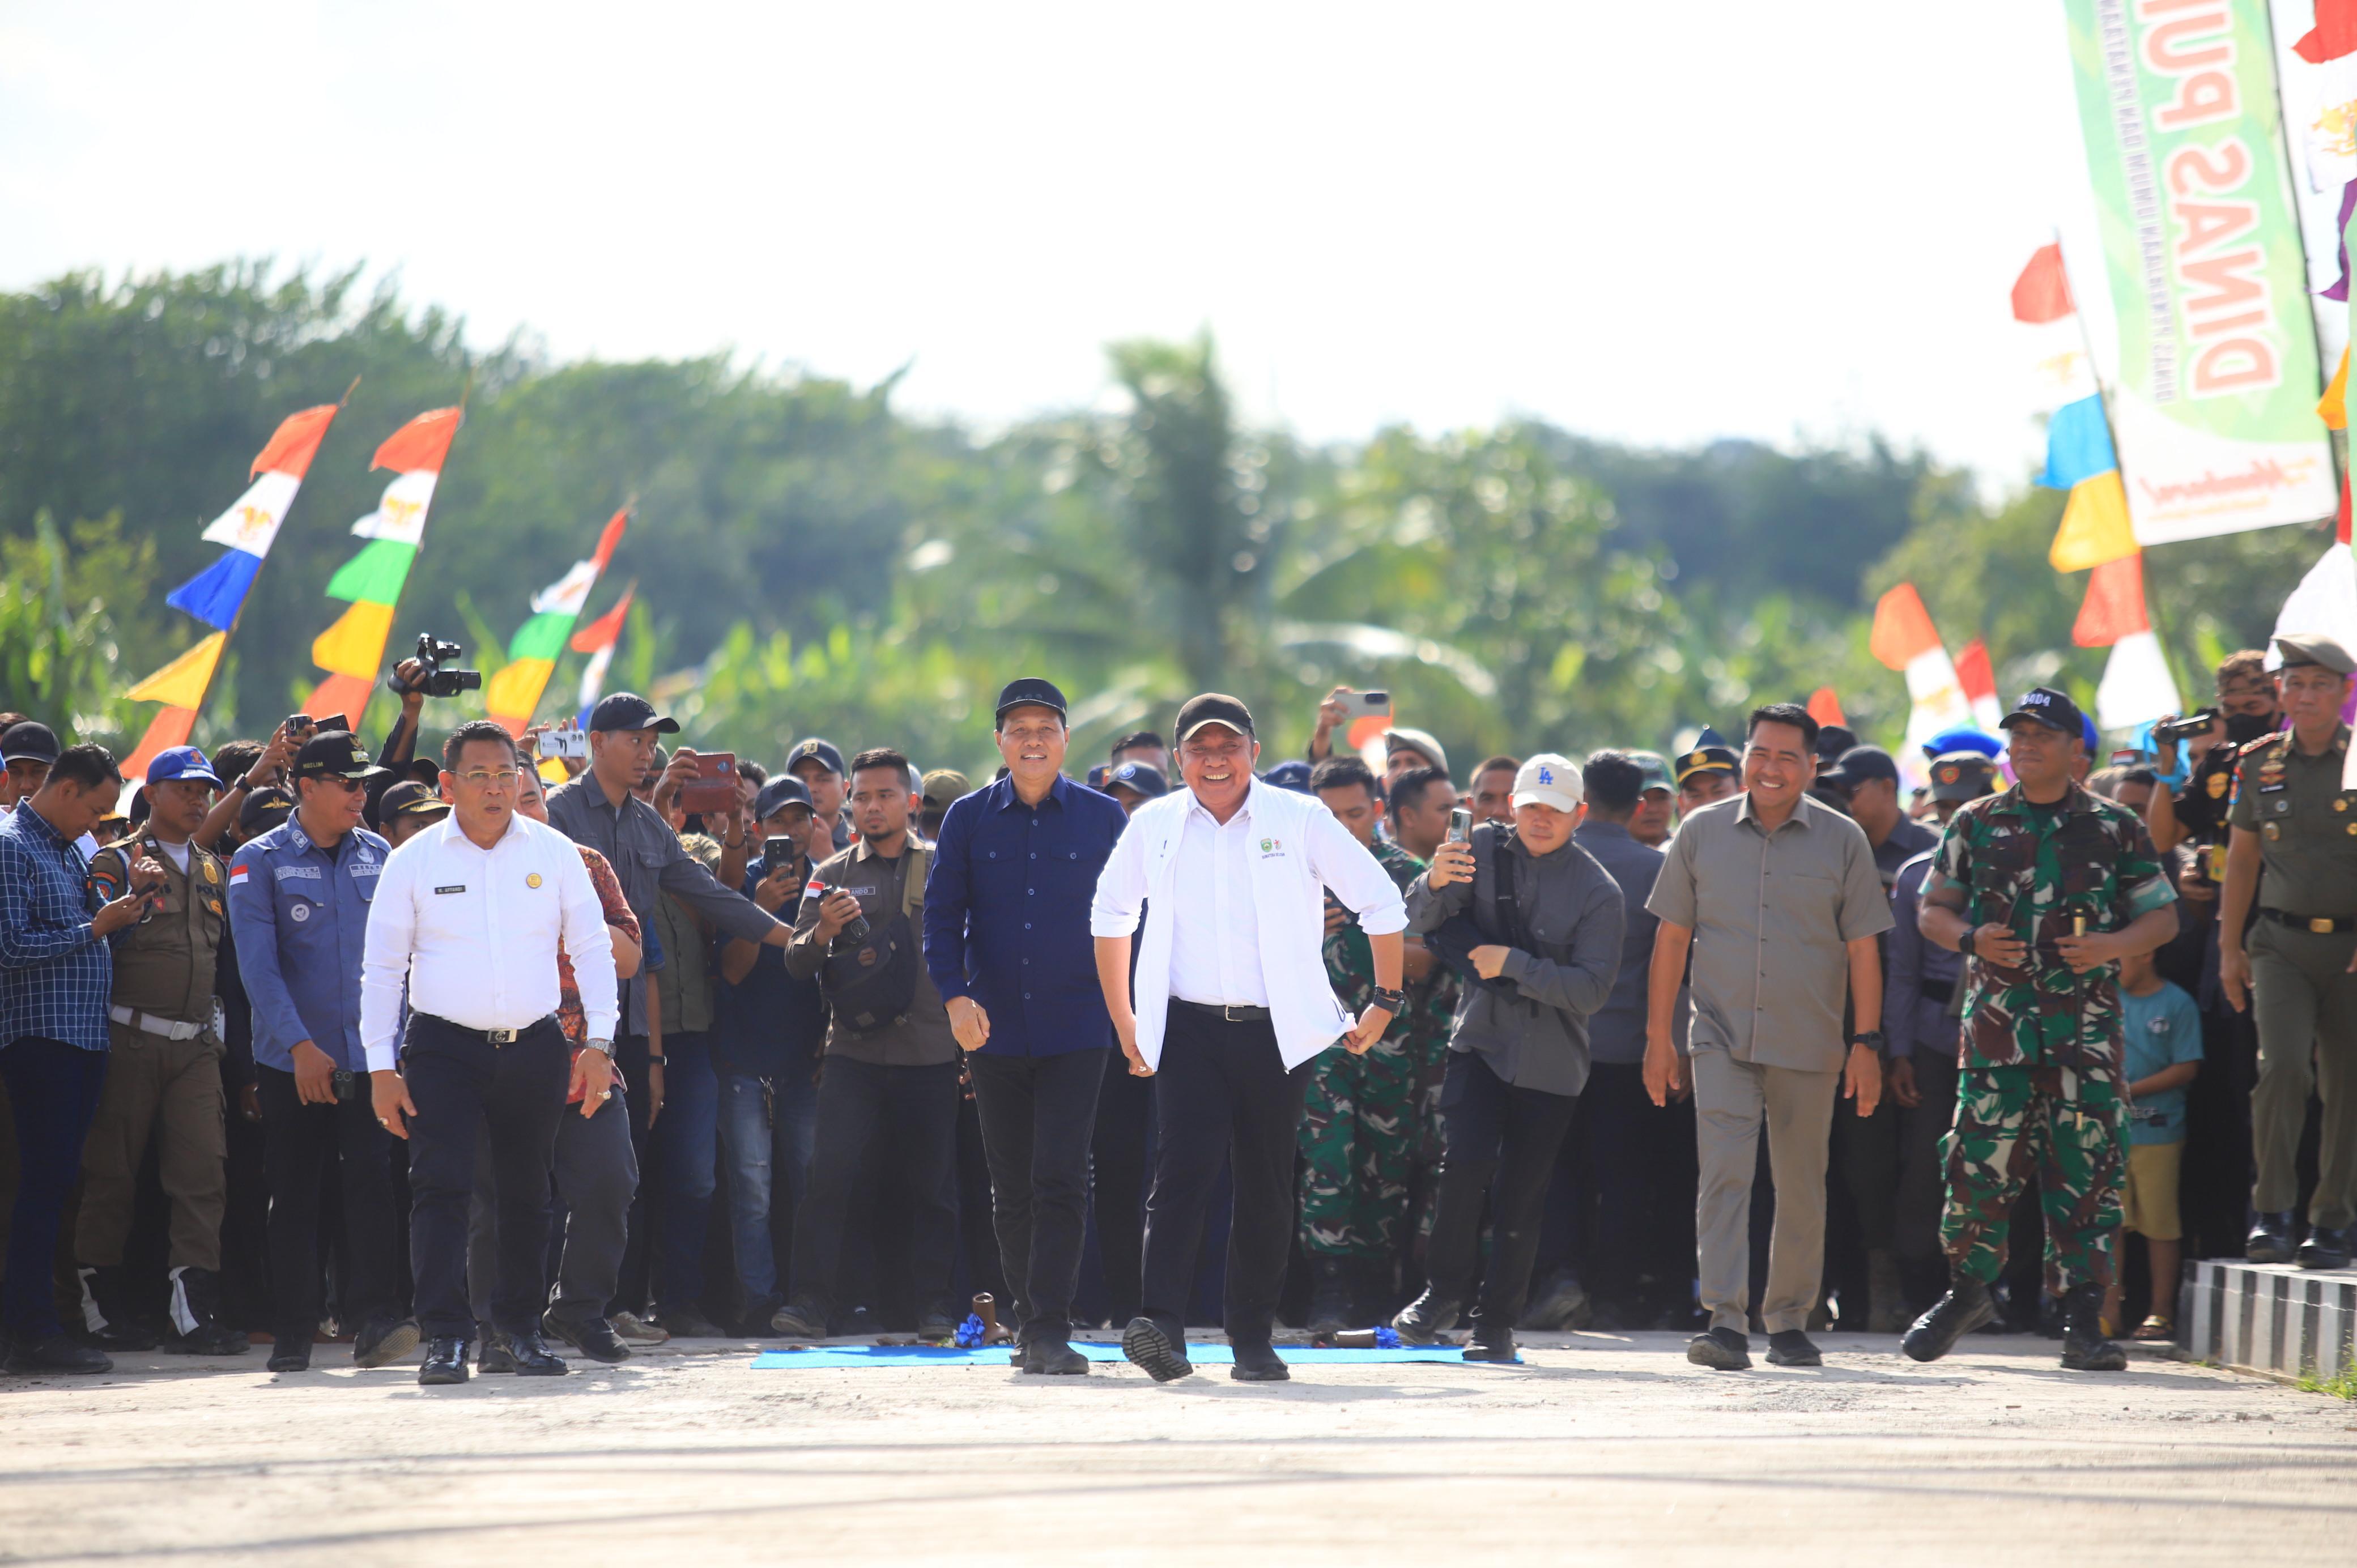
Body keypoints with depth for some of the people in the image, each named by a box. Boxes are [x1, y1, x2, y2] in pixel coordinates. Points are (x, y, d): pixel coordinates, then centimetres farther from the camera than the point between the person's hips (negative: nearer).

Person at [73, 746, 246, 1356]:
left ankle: (195, 1311, -7)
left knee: (204, 1172, -6)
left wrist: (223, 1032, 17)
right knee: (111, 1173, 0)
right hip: (130, 1040, -5)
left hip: (197, 1046, 5)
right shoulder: (116, 863, 1)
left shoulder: (213, 868, 18)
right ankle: (102, 1308, 7)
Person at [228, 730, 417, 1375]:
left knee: (371, 1178, -12)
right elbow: (258, 963, -9)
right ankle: (292, 1334, 10)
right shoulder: (260, 861, -2)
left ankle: (374, 1321, -16)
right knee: (294, 1195, 4)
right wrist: (299, 1044, -18)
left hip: (369, 1055, 2)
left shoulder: (377, 855, 9)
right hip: (292, 1059, -2)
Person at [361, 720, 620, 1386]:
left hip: (534, 1049, 2)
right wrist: (381, 1065, -3)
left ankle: (521, 1325, 23)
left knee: (527, 1193, 10)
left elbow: (593, 949, 7)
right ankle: (445, 1337, -15)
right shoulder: (413, 862, 0)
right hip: (443, 1049, -2)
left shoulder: (554, 854, 4)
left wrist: (598, 1042, -2)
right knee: (441, 1187, -13)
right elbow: (381, 967, 3)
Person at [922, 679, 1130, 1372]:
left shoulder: (1103, 819, 3)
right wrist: (957, 996, -12)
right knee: (1011, 1186, 9)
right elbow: (942, 916, 3)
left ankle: (1050, 1331, -13)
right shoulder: (969, 819, 5)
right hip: (994, 1029, 2)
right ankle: (1029, 1320, 20)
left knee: (1061, 1181, -12)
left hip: (1075, 1028, -2)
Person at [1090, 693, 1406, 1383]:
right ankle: (1161, 1325, -27)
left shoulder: (1300, 821, 1)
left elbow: (1381, 902, 8)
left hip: (1277, 1032, 0)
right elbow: (1111, 913, 23)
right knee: (1185, 1165, -17)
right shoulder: (1154, 827, 7)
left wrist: (1386, 1003, 7)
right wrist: (1123, 1019, 21)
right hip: (1187, 1028, 0)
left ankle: (1253, 1339, 14)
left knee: (1266, 1184, 4)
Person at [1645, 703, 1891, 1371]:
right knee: (1724, 1175, -14)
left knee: (1802, 1190, 8)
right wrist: (1659, 1036, 5)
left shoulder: (1842, 840, 2)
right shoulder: (1702, 832, 4)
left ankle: (1789, 1320, 21)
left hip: (1808, 1046, 1)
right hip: (1723, 1039, -1)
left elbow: (1863, 948, 4)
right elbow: (1672, 938, 8)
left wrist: (1868, 1043, -1)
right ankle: (1726, 1322, -20)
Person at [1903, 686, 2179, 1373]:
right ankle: (1968, 1291, 18)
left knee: (2087, 1168, -4)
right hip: (1997, 1020, 1)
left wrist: (2113, 945, -10)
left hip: (2086, 1025, -1)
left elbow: (2163, 916, 10)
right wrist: (1970, 938, -7)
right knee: (1980, 1161, -3)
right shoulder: (1975, 824, 10)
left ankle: (2083, 1320, 1)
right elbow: (1932, 909, 14)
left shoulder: (2115, 829, 7)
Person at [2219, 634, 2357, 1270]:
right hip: (2282, 946, 1)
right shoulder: (2260, 764, 6)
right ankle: (2270, 1214, -12)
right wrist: (2230, 947, 13)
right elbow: (2242, 858, 15)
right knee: (2283, 1066, -17)